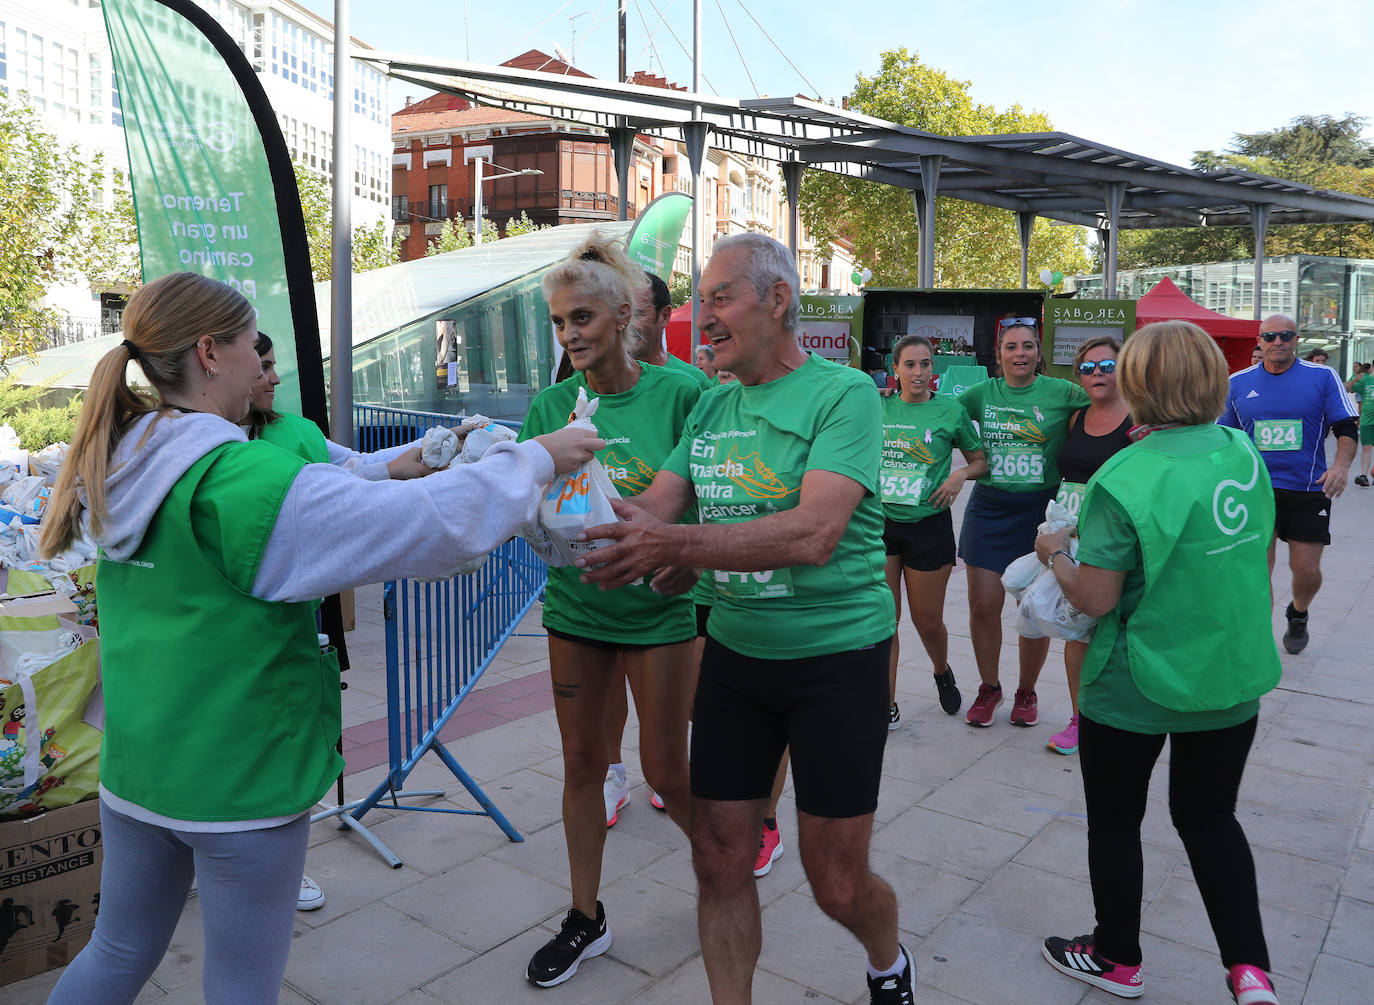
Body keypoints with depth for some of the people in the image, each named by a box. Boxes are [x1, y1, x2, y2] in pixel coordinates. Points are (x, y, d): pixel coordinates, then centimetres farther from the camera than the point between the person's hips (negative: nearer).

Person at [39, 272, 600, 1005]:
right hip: (241, 779, -7)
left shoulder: (120, 467, 2)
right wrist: (537, 459, -16)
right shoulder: (246, 479, -24)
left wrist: (409, 461, 12)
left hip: (135, 762, 8)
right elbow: (431, 525, -29)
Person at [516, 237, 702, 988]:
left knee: (664, 767, 5)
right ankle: (585, 919, 31)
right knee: (582, 761, 13)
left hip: (656, 608, -3)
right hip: (575, 605, 4)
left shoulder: (677, 393, -10)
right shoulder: (551, 404, 0)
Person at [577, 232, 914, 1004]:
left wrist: (677, 547, -36)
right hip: (735, 652, 5)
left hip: (837, 656, -5)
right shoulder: (713, 406, 9)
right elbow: (653, 506, 3)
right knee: (721, 863, 9)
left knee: (838, 883, 8)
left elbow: (813, 533, -26)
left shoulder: (844, 393, -12)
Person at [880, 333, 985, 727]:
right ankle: (886, 705, 12)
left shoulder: (951, 410, -1)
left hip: (928, 526, -1)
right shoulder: (879, 408, 4)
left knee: (928, 621, 8)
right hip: (880, 522, 2)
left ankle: (942, 672, 40)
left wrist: (961, 475, -11)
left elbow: (980, 459, 9)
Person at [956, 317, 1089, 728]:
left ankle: (1026, 692, 26)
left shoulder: (1062, 393, -1)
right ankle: (989, 688, 24)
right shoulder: (982, 393, 7)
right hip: (989, 508, 2)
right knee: (983, 605, 2)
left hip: (1039, 509, -2)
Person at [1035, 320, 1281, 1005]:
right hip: (1233, 678, 6)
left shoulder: (1125, 478, -23)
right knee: (1210, 817, 24)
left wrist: (1056, 554, -3)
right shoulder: (1245, 453, -2)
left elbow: (1095, 600, -21)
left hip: (1135, 689, -5)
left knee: (1114, 823, 16)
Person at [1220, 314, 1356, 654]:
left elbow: (1347, 428, -1)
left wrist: (1342, 464, -18)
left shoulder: (1323, 377, 1)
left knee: (1307, 570, 3)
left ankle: (1298, 616, 36)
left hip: (1309, 490, 0)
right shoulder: (1239, 383, 6)